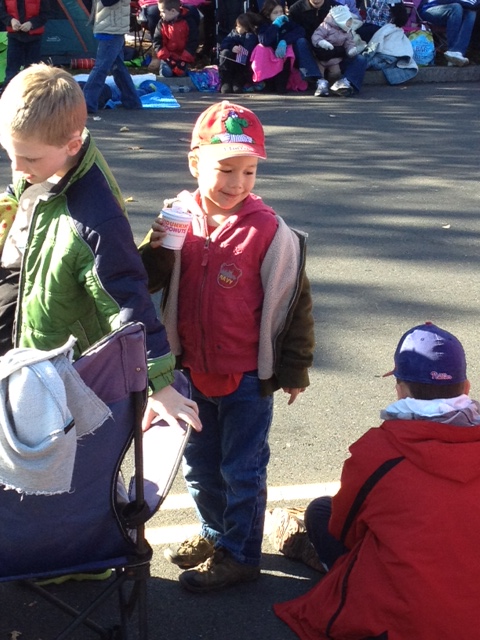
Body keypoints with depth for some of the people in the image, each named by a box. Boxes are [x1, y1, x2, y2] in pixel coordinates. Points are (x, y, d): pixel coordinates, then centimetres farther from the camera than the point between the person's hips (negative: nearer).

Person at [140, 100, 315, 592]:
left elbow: (292, 303, -10)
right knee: (200, 464, 21)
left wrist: (293, 371, -4)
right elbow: (151, 284, 6)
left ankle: (240, 554, 27)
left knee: (242, 469, 9)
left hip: (248, 377, -5)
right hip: (196, 369, 5)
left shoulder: (269, 232, -18)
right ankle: (214, 533, 43)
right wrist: (154, 251, -16)